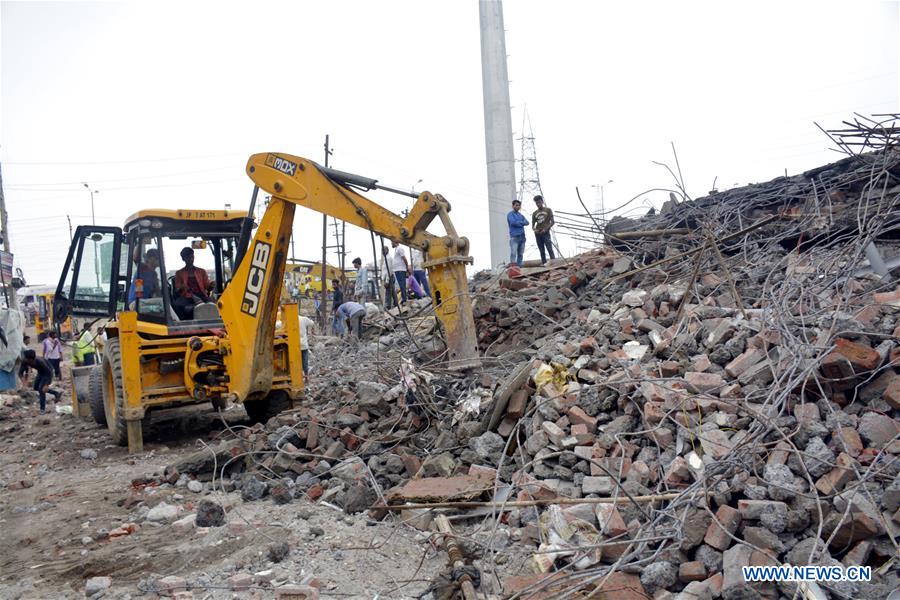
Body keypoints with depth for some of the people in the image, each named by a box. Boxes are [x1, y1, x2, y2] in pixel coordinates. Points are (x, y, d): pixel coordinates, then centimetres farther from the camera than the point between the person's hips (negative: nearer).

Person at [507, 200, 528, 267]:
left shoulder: (521, 215, 20)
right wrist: (521, 222, -2)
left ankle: (519, 266, 9)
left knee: (520, 254, 6)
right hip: (514, 236, -6)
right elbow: (513, 222, -15)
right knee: (513, 253, -15)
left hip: (522, 236, 7)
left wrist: (518, 223, -7)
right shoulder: (510, 214, 2)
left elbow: (527, 222, 6)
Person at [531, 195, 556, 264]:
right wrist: (534, 229, -8)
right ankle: (544, 264, 0)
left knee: (549, 249, -14)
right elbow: (533, 225, 15)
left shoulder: (548, 210, 8)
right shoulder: (534, 213, 16)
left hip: (546, 233, -3)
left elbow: (552, 222, 2)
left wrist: (546, 229, -13)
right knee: (541, 251, 2)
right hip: (538, 234, 4)